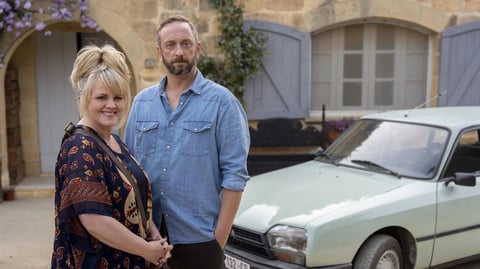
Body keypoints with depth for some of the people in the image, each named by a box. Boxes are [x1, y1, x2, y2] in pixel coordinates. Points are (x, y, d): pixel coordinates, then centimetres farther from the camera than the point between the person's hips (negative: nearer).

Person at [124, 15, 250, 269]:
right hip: (148, 237, 4)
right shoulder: (142, 101, 6)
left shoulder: (221, 101, -7)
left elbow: (234, 175, -10)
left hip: (199, 238, -4)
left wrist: (219, 239, -12)